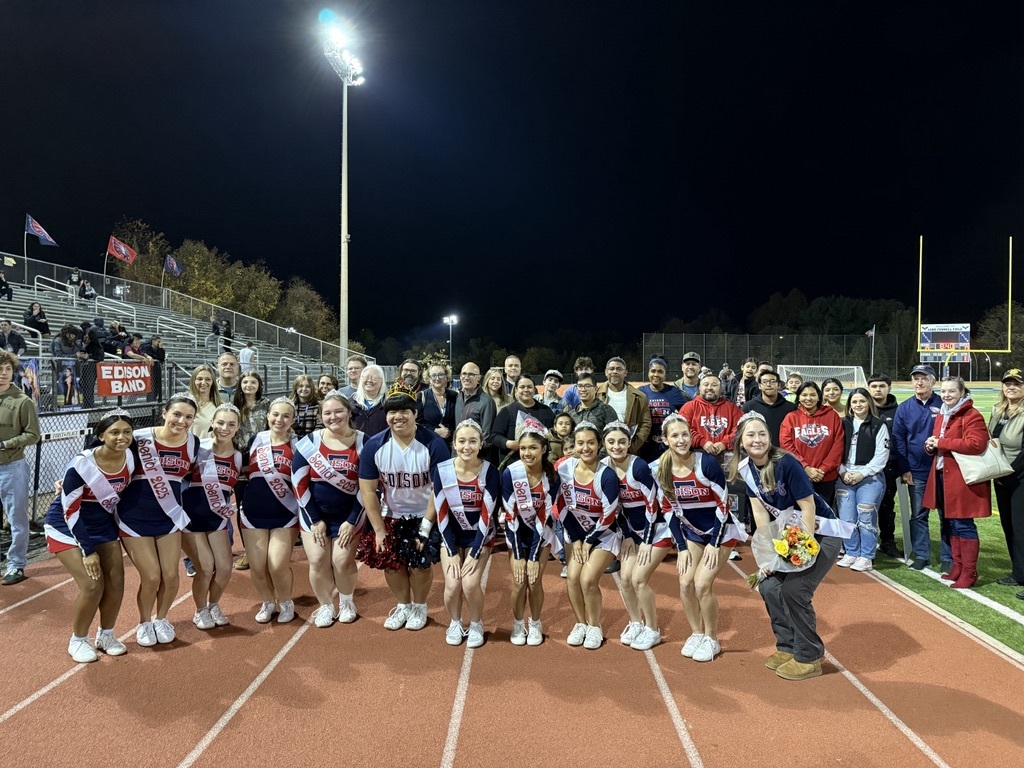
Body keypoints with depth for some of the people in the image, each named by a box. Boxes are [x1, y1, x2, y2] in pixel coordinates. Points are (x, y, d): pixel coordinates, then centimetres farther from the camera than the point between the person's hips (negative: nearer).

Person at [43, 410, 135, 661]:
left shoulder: (131, 458, -13)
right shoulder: (82, 464, -28)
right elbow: (70, 511, -21)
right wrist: (88, 550, -19)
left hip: (103, 524, 5)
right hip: (67, 526, -5)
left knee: (116, 582, 1)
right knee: (92, 586, -12)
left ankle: (106, 635, 24)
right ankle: (77, 641, 12)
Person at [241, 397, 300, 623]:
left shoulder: (297, 446, -5)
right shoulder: (256, 440, 1)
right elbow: (243, 471, 14)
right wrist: (240, 503, 12)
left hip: (285, 516, -2)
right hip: (253, 514, 3)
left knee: (278, 566, -10)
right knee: (257, 567, 2)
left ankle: (286, 603, 19)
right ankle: (268, 603, 30)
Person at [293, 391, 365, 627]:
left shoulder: (363, 444, -10)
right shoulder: (309, 442, -8)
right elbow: (299, 482, -7)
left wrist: (352, 521, -11)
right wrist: (315, 520, -8)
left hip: (348, 514, -1)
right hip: (314, 513, 1)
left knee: (342, 561, -4)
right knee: (318, 560, -1)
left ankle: (347, 602, 24)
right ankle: (325, 606, 23)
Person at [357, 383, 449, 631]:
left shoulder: (433, 444, -23)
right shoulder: (374, 446, -15)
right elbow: (368, 490, -9)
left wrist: (426, 526, -18)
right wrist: (379, 529, -9)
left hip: (426, 514, -3)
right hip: (392, 515, 3)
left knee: (420, 561, -6)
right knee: (389, 559, 1)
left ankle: (419, 607, 23)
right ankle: (403, 605, 27)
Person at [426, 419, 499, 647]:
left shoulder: (490, 472, -18)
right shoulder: (441, 470, -15)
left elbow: (487, 516, -16)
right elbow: (441, 514, -10)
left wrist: (474, 554, -16)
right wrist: (452, 552, -11)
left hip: (480, 536, -1)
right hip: (451, 536, 1)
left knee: (470, 583, -16)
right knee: (452, 584, -11)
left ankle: (476, 625, 13)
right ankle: (455, 624, 19)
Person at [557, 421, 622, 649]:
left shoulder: (607, 475, -23)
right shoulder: (565, 469, -11)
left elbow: (609, 515, -18)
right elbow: (562, 506, -3)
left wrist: (590, 541, -11)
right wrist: (575, 539, -4)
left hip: (604, 534, -4)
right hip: (576, 533, 4)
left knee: (588, 579, -15)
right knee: (573, 578, -9)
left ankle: (595, 627, 8)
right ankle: (580, 624, 15)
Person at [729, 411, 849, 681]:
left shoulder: (786, 464, -23)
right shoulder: (747, 468, -5)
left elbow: (808, 507, -21)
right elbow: (760, 512, -3)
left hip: (822, 533, -7)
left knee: (794, 589, -14)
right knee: (769, 586, 0)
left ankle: (809, 658, 5)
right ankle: (787, 647, 20)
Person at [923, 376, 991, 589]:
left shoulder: (972, 416, -11)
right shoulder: (941, 416, 15)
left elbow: (976, 444, -24)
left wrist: (941, 443, -20)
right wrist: (931, 445, -1)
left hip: (963, 479, -8)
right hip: (943, 476, 8)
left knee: (963, 525, -3)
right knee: (951, 524, 14)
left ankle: (969, 573, 7)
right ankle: (957, 567, 24)